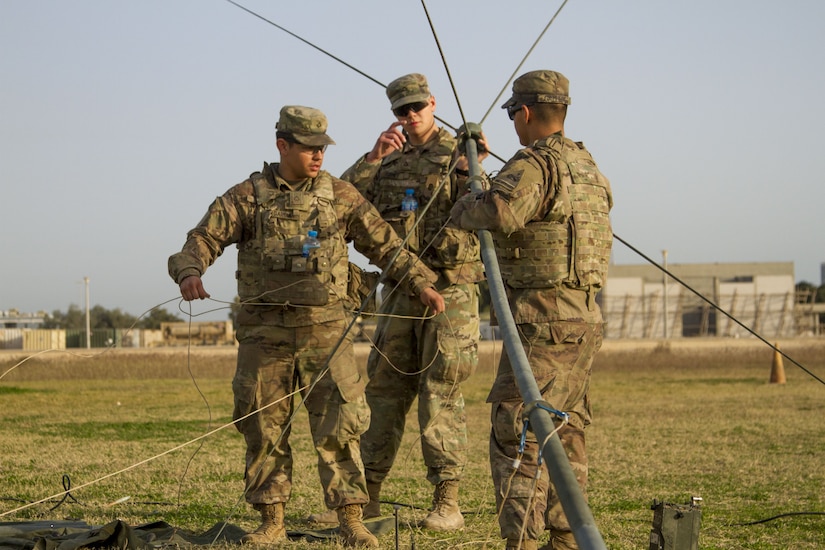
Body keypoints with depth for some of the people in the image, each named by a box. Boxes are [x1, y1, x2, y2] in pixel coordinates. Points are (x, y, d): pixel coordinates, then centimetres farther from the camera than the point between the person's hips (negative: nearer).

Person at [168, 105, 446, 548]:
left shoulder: (339, 196, 6)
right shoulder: (247, 197, 1)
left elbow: (384, 245, 9)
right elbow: (203, 239, -5)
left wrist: (422, 283, 0)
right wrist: (189, 272, -26)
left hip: (325, 332, 0)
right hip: (264, 334, 0)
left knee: (340, 425, -6)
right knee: (263, 429, 5)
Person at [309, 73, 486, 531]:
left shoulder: (457, 156, -1)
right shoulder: (389, 163, 14)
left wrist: (475, 169, -33)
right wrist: (373, 157, -12)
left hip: (450, 288, -5)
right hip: (401, 289, 5)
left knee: (441, 393, -6)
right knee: (385, 391, 8)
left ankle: (447, 502, -2)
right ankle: (364, 495, 14)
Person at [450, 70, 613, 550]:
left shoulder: (534, 166, -14)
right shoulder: (589, 167, 15)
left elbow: (501, 211, -33)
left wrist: (463, 209, -11)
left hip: (544, 322, -9)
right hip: (587, 318, 9)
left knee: (515, 435, -7)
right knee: (566, 436, 15)